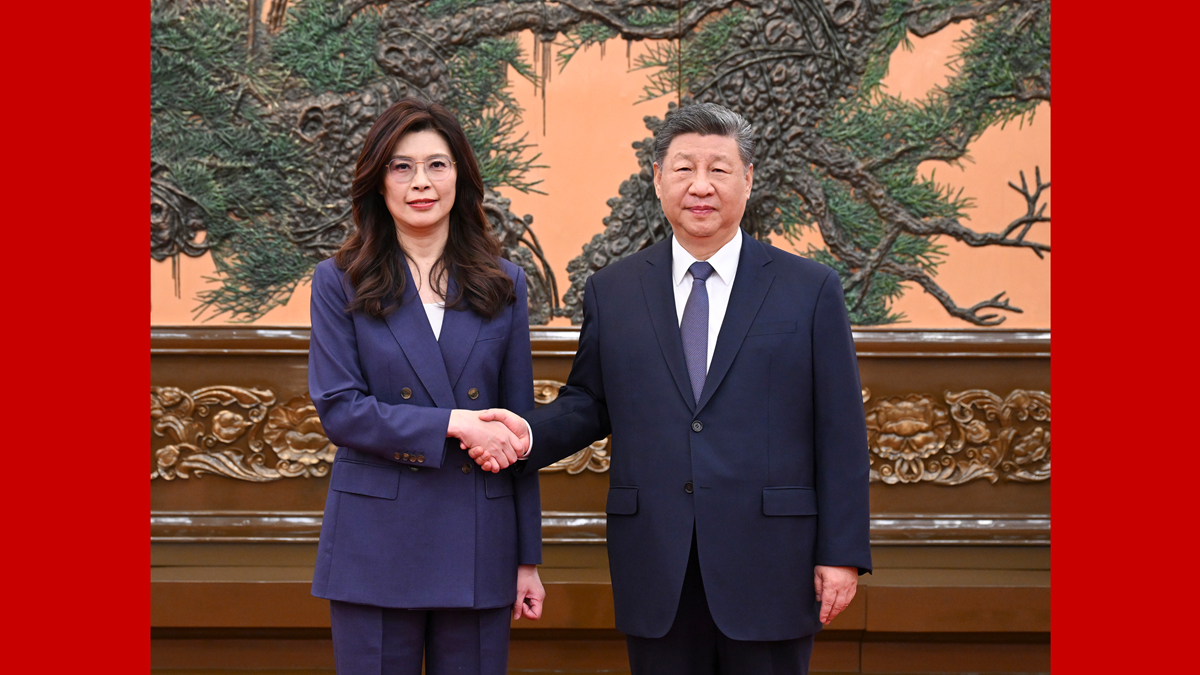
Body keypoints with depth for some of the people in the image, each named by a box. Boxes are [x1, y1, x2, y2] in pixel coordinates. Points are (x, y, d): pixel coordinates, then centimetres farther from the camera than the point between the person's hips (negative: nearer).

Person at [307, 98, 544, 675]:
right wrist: (452, 423, -17)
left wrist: (528, 558, 6)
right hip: (378, 544, -1)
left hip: (477, 542, 2)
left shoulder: (503, 285, 8)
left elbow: (518, 426, 9)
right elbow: (338, 409, -6)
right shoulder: (339, 283, 3)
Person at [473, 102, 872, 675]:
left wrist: (842, 553, -5)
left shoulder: (812, 290, 2)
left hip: (767, 567, -2)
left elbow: (840, 434, 0)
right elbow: (589, 404, 13)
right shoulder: (611, 292, 9)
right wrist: (529, 433, -9)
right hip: (655, 572, 2)